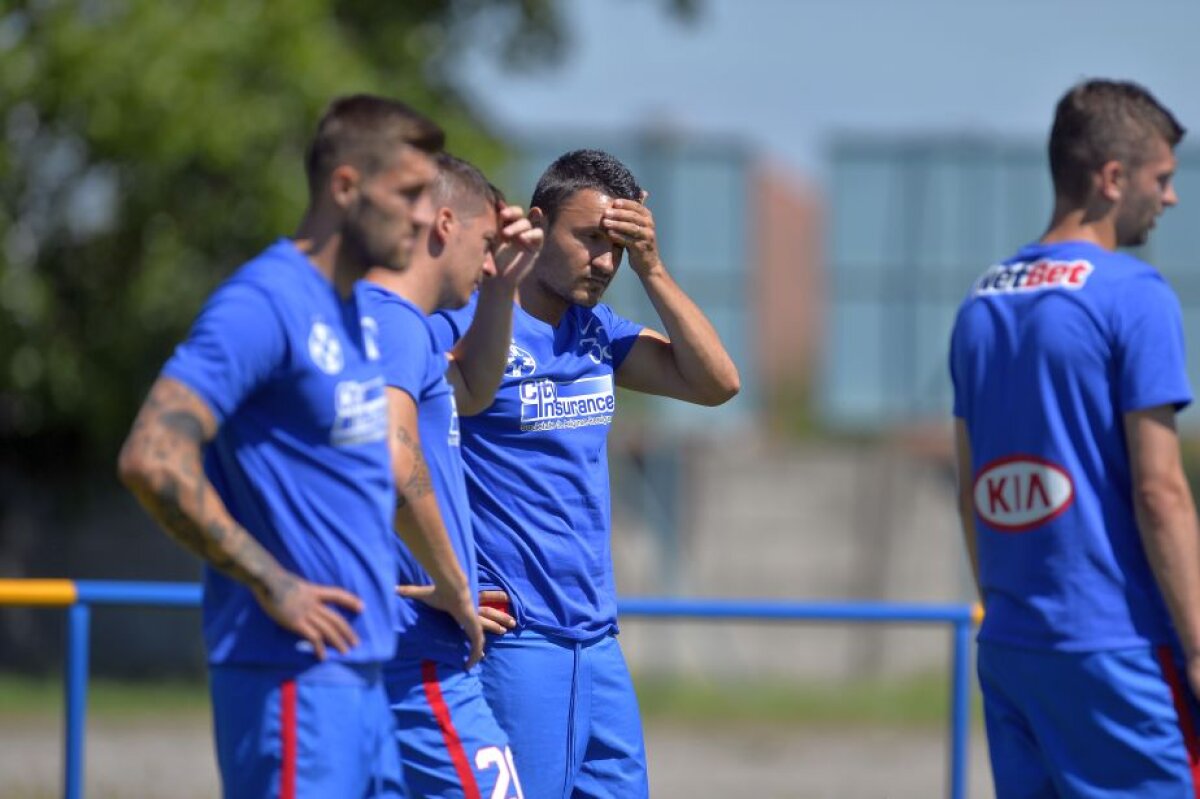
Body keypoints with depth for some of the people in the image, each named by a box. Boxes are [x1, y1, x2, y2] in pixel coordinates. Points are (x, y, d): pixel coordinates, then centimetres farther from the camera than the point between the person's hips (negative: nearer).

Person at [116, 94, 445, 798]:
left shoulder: (357, 308, 16)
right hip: (294, 674, -9)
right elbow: (152, 458, -23)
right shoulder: (264, 305, -13)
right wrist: (272, 583, -18)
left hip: (362, 675, 9)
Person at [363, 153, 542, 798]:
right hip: (414, 651, -10)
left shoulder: (385, 322, 20)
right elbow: (391, 460, -29)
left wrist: (501, 287, 26)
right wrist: (453, 585, -18)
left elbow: (470, 391, 39)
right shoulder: (393, 323, -12)